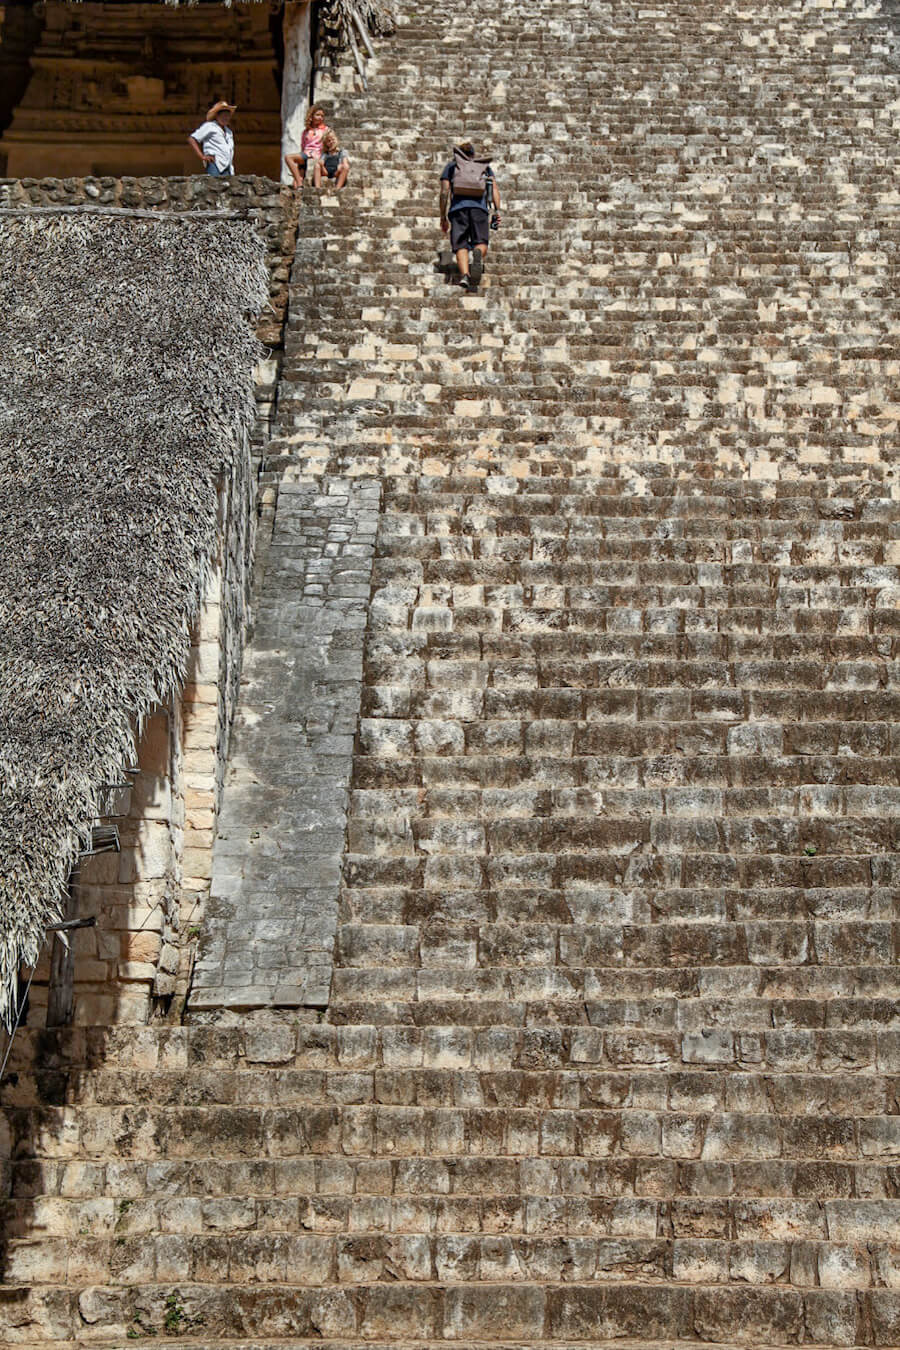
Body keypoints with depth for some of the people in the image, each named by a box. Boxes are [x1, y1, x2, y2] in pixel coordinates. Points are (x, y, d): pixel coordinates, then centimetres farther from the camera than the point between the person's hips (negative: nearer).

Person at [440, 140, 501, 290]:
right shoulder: (485, 166, 26)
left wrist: (443, 217, 12)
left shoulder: (451, 166, 23)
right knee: (481, 242, 2)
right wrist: (497, 210, 3)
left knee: (461, 245, -1)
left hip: (458, 206, 0)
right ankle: (478, 254, -35)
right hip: (479, 206, 0)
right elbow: (494, 188, 11)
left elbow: (444, 192, 11)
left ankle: (464, 275, -25)